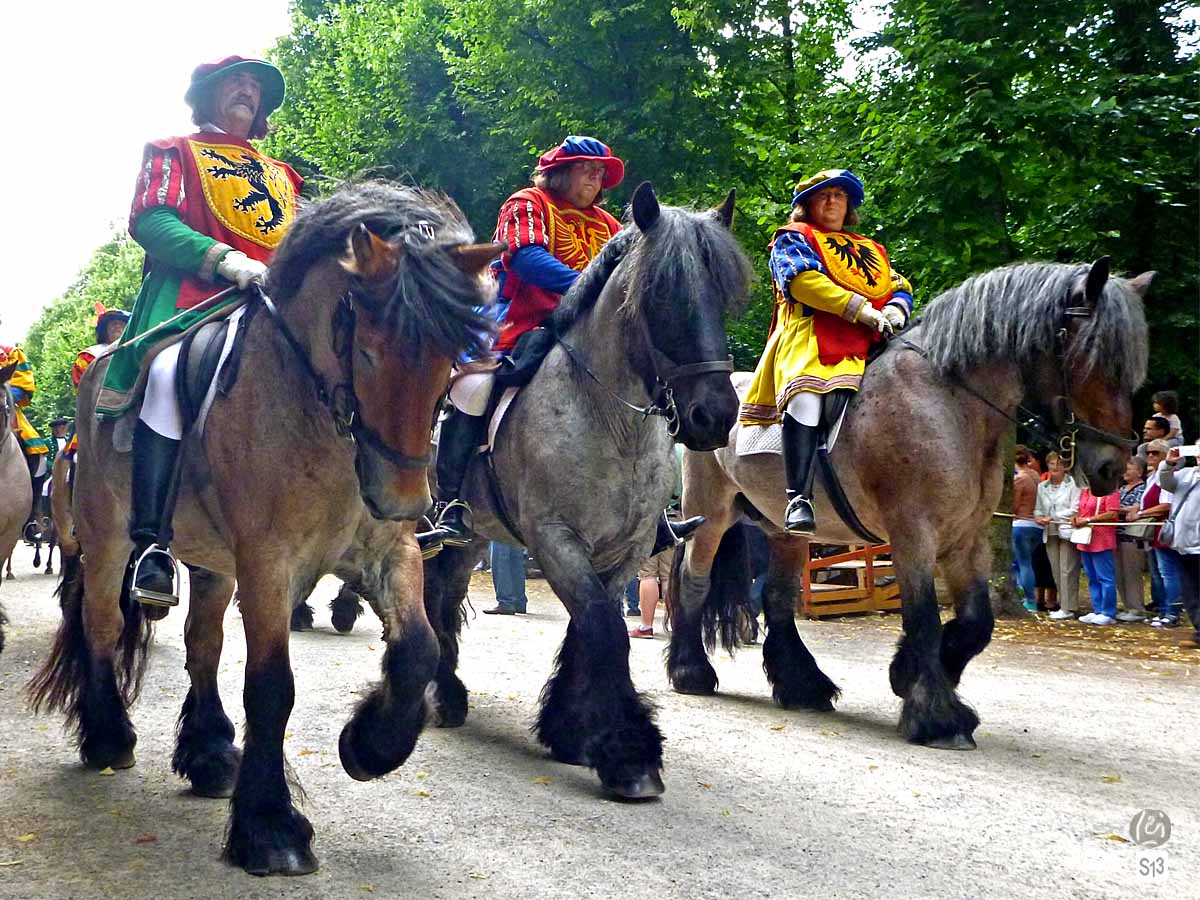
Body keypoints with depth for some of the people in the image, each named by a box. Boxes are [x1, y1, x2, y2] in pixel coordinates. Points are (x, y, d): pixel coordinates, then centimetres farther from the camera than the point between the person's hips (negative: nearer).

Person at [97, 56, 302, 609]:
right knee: (169, 374, -34)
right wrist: (224, 260, -16)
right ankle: (150, 544, -31)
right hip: (191, 295, -4)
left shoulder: (280, 175, 31)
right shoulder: (174, 153, 18)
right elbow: (150, 221, 0)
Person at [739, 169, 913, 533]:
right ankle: (798, 497, -41)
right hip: (808, 338, -7)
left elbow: (900, 287, 25)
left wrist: (895, 310, -3)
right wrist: (862, 309, -10)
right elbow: (802, 279, -3)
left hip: (864, 345, 7)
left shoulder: (873, 250, 35)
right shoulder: (794, 238, 17)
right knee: (805, 398, -33)